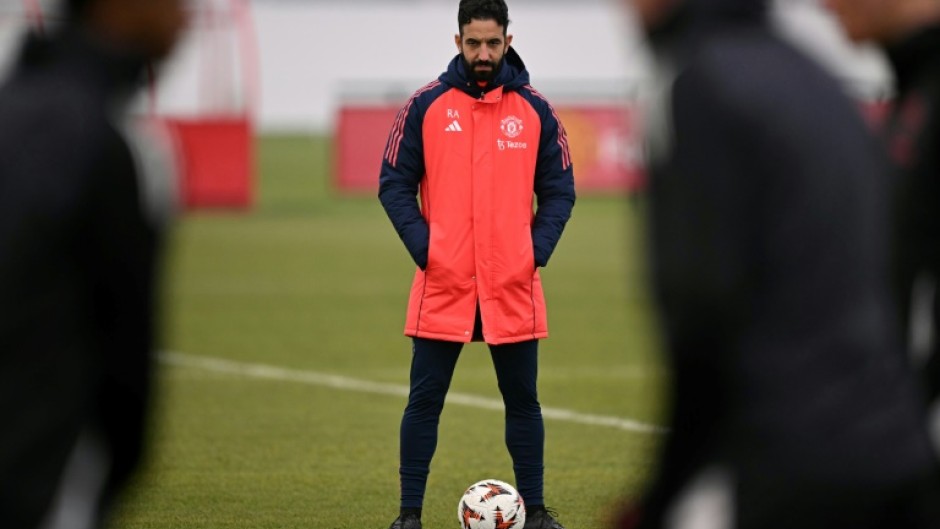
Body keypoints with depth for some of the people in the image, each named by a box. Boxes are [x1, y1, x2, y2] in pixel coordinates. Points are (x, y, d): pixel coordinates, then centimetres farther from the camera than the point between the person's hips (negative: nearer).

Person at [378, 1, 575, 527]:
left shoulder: (535, 110, 4)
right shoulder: (426, 106, 0)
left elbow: (559, 190, 8)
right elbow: (395, 184, 2)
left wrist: (538, 249, -5)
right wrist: (423, 247, -9)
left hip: (514, 286, 1)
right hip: (443, 286, -1)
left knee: (523, 400, 7)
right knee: (425, 400, 1)